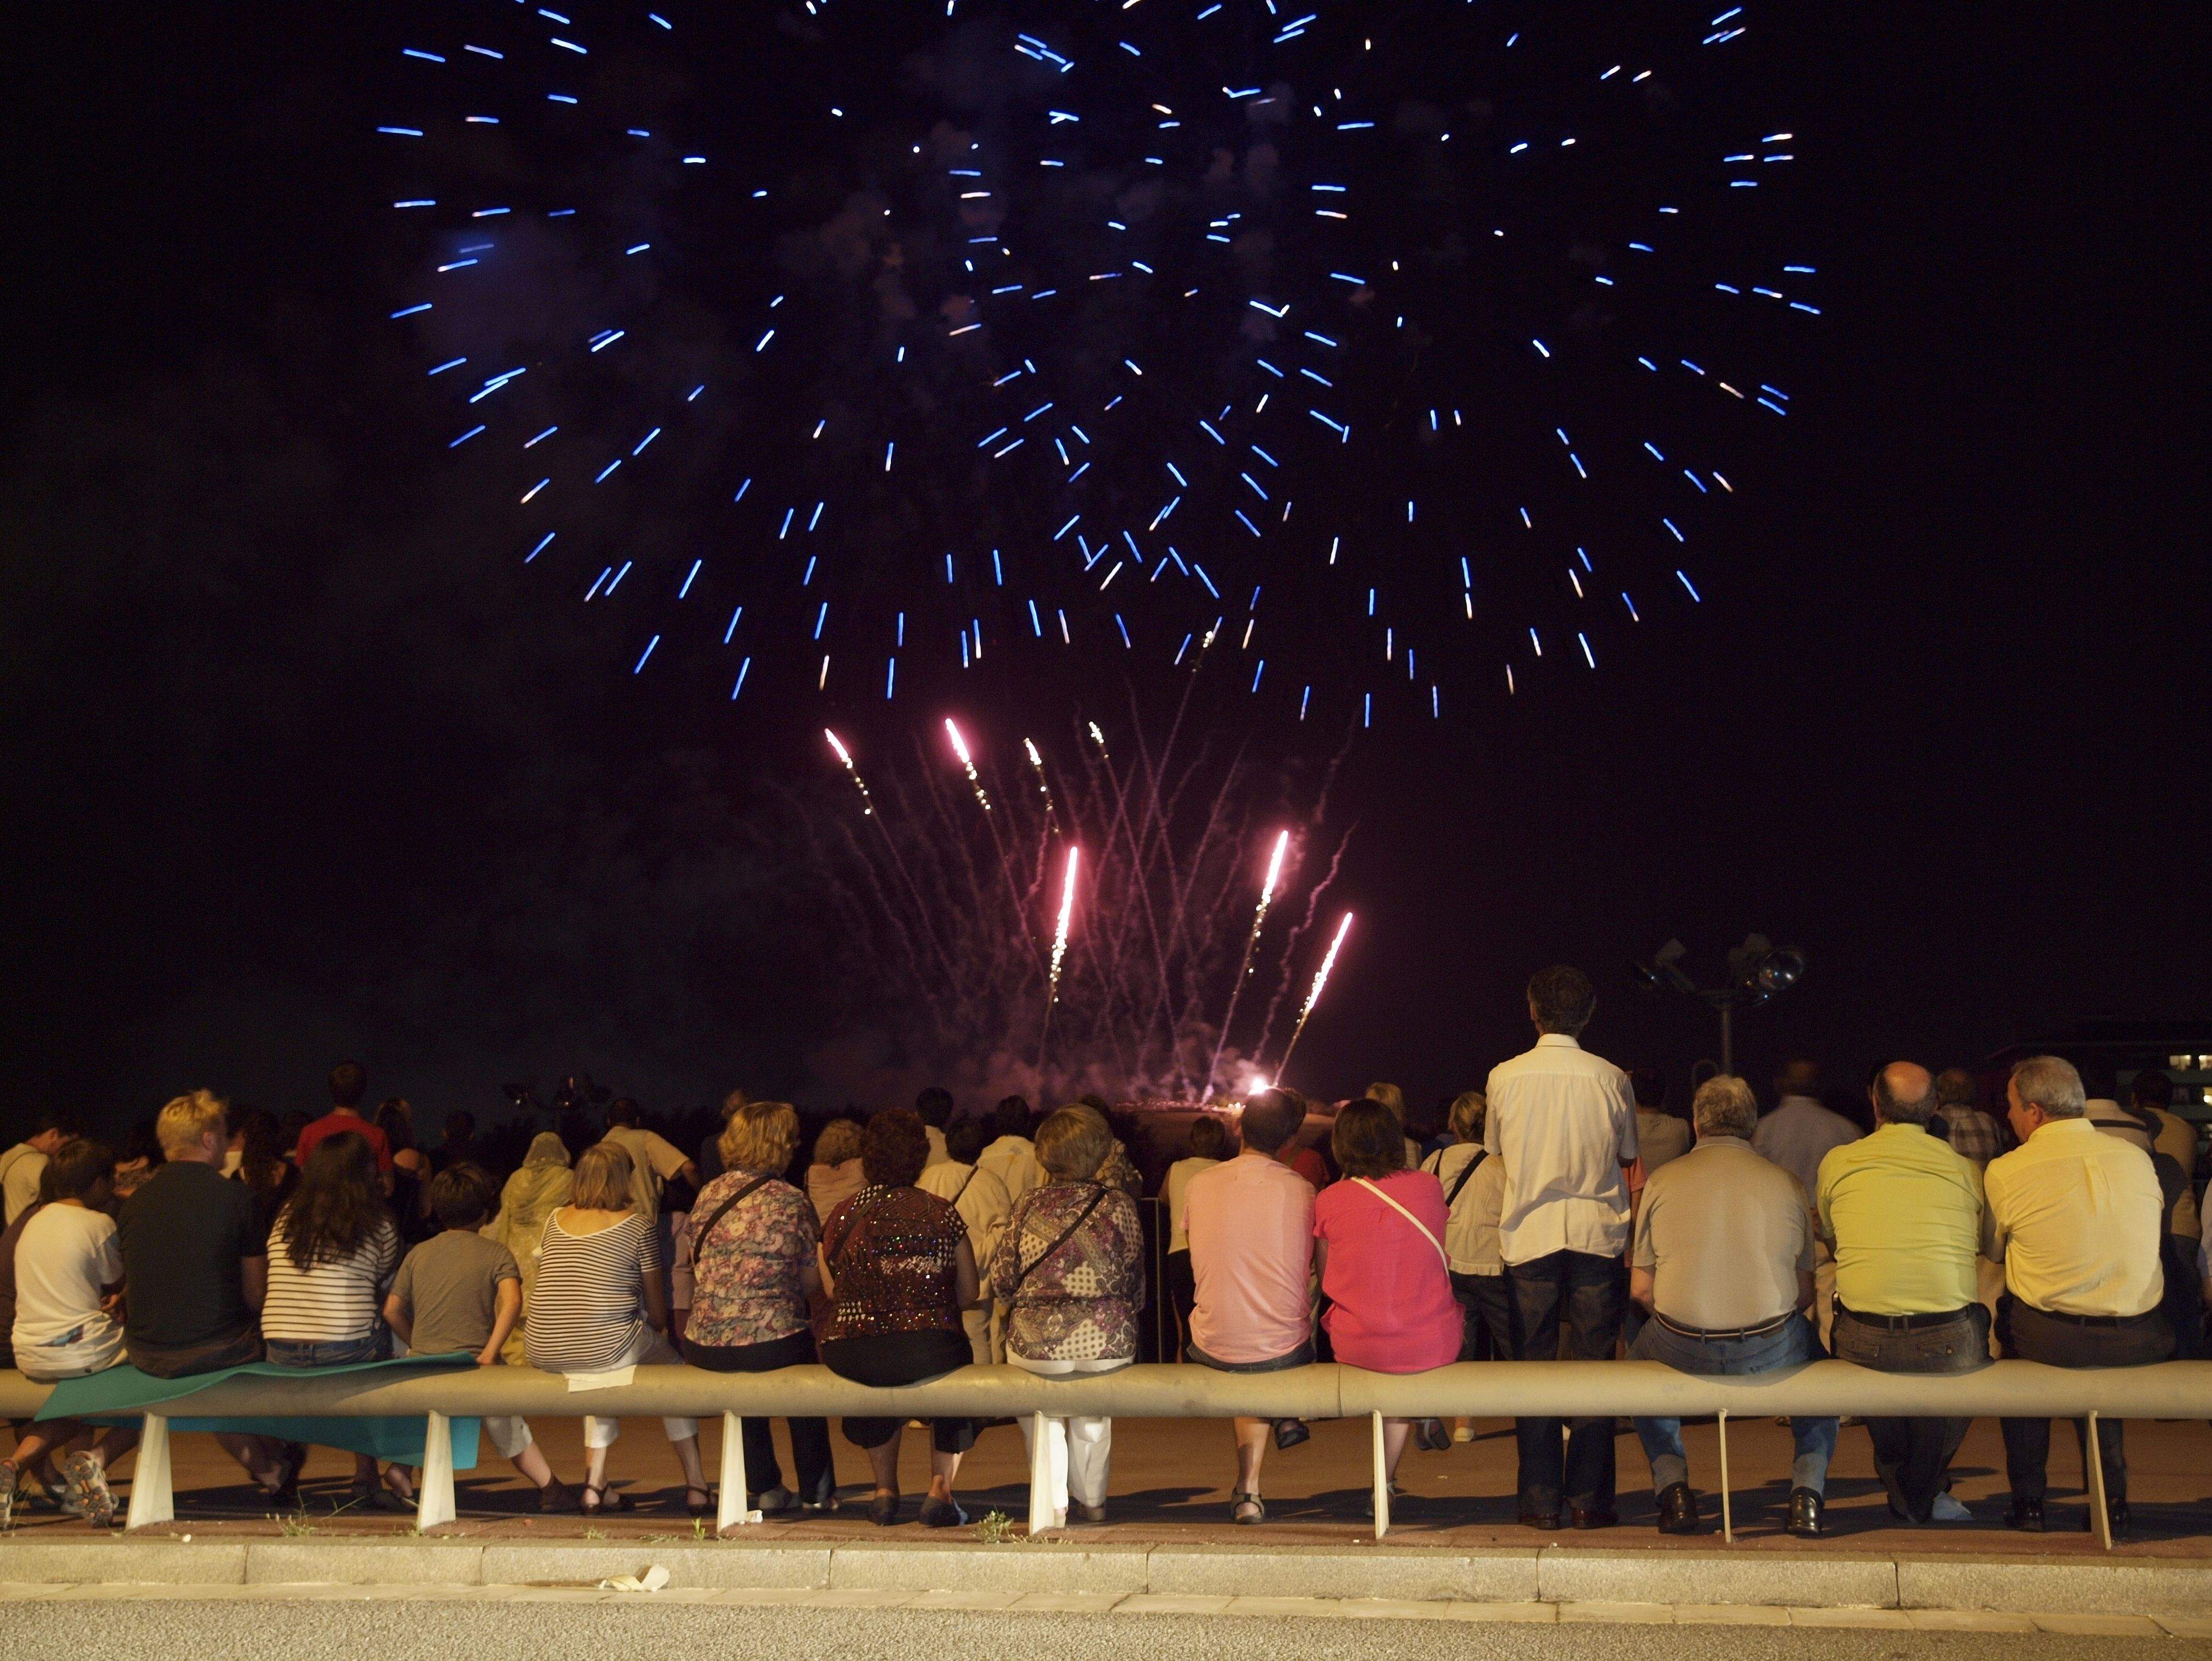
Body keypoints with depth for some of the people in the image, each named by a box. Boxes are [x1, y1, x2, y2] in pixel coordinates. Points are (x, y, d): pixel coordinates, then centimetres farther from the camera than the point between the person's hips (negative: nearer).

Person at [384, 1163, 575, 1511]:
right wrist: (490, 1352, -15)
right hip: (474, 1366, -2)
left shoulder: (418, 1254, 9)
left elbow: (391, 1311, 8)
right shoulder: (496, 1253, 0)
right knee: (509, 1426, 16)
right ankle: (549, 1487, 15)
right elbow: (512, 1302, -17)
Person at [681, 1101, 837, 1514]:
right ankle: (816, 1492, 33)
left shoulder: (709, 1194, 4)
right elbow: (812, 1283, -3)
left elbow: (696, 1269, 15)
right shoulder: (791, 1201, -7)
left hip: (703, 1348, 4)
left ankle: (764, 1488, 36)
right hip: (772, 1345, -4)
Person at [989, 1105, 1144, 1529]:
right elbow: (1136, 1291, 2)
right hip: (1109, 1348, 1)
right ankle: (1091, 1498, 41)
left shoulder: (1030, 1205, -3)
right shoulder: (1120, 1205, -2)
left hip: (1038, 1347, -1)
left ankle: (1053, 1505, 29)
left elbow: (1001, 1283, 0)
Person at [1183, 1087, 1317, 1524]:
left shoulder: (1198, 1185, -4)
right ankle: (1288, 1416, 32)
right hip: (1284, 1351, -1)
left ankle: (1248, 1489, 24)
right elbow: (1314, 1274, 3)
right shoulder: (1301, 1190, -9)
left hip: (1212, 1348, 1)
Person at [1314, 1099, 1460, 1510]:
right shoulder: (1430, 1186, 0)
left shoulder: (1328, 1201, -5)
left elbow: (1325, 1279, 7)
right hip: (1433, 1345, 1)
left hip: (1357, 1348, 0)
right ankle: (1386, 1482, 31)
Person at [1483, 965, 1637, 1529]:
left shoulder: (1505, 1077, -1)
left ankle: (1541, 1499, 7)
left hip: (1529, 1234, 0)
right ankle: (1590, 1498, 8)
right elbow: (1628, 1156, 9)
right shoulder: (1611, 1078, -1)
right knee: (1594, 1366, 6)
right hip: (1597, 1234, 0)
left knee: (1533, 1365, 6)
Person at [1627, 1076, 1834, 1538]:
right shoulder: (1786, 1183, 5)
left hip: (1682, 1348, 0)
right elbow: (1805, 1294, 6)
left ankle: (1672, 1488, 22)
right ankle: (1807, 1494, 22)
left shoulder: (1663, 1180, 4)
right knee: (1820, 1358, 33)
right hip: (1771, 1351, 0)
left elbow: (1640, 1289, 3)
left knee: (1641, 1354, 34)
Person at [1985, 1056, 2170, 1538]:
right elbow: (2157, 1232, 18)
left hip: (2048, 1340, -3)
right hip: (2139, 1343, 4)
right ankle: (2112, 1499, 29)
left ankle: (2028, 1501, 28)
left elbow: (1991, 1251, 6)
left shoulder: (2005, 1172, -9)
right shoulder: (2137, 1159, 2)